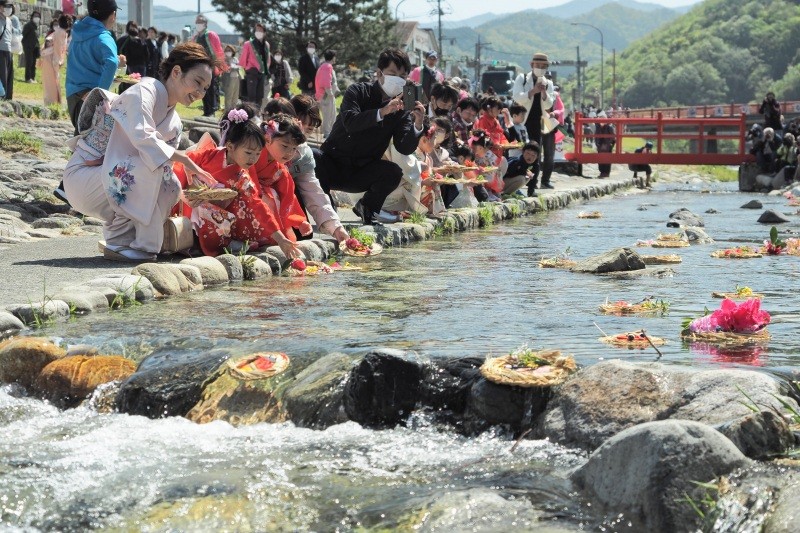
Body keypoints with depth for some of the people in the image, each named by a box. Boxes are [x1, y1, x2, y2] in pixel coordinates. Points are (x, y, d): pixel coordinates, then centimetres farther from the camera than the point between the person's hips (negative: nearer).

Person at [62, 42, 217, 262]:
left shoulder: (174, 122, 11)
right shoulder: (145, 91, -15)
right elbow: (142, 137, -32)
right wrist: (184, 159, -28)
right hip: (81, 176, -8)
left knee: (172, 187, -8)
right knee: (149, 164, -29)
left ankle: (121, 238, 1)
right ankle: (118, 242, -20)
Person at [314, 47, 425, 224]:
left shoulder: (402, 110, 1)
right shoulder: (358, 91, -5)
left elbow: (405, 149, -11)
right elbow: (350, 122, -26)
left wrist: (417, 126, -29)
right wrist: (382, 112, -38)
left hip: (362, 174, 2)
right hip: (333, 164, -2)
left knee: (394, 172, -26)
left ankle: (367, 206, 3)